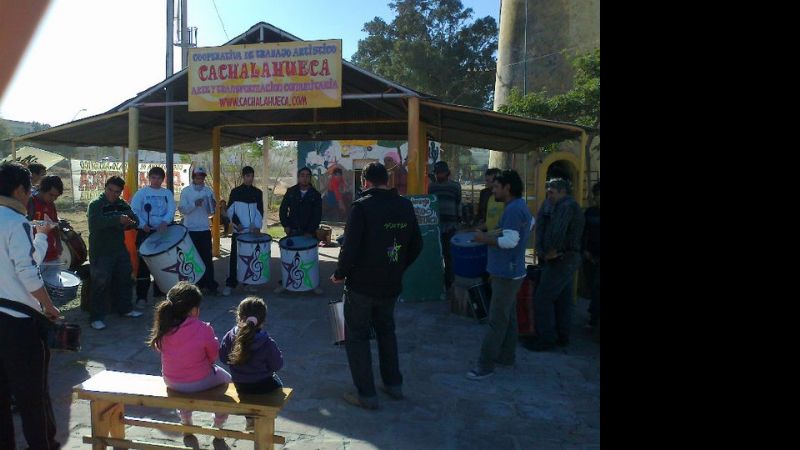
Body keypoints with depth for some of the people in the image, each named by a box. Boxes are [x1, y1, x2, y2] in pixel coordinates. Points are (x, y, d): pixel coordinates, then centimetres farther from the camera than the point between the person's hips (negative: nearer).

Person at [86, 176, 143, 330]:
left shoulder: (122, 204, 9)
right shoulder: (95, 205, -11)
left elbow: (135, 220, 8)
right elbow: (95, 223, -29)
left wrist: (129, 223, -15)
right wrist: (118, 220, -39)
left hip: (120, 249, 7)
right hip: (101, 252, -7)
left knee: (124, 279, 15)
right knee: (101, 284, -5)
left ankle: (125, 308, 30)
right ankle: (96, 317, 4)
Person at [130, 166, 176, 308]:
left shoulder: (167, 193, 8)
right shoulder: (141, 192, 0)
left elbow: (171, 210, -4)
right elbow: (134, 210, -7)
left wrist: (164, 222, -22)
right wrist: (143, 224, -20)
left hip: (163, 232, 3)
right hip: (146, 232, -3)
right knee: (144, 264, -4)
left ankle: (159, 292, 25)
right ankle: (141, 297, -1)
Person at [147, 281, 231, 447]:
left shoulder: (164, 328, -13)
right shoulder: (203, 329, -26)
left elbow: (160, 349, 6)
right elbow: (213, 356, -11)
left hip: (171, 382, 5)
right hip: (199, 383, -4)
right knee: (225, 378, 27)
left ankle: (186, 424, 51)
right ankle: (218, 430, 30)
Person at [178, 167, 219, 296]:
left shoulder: (208, 191, 6)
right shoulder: (186, 191, -1)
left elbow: (210, 212, 8)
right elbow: (182, 209, -9)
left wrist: (213, 207, -14)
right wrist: (194, 204, -24)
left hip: (204, 229, 2)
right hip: (190, 230, -2)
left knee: (207, 258, 1)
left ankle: (210, 286, 5)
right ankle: (195, 285, 16)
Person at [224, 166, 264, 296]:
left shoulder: (258, 193, 7)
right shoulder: (235, 192, 2)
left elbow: (260, 212, 4)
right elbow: (230, 210, 0)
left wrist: (256, 225, -9)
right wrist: (236, 223, -12)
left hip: (253, 231, 2)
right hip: (238, 230, -2)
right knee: (235, 256, -3)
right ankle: (230, 284, 2)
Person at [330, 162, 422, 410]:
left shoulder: (362, 206, -15)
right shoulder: (405, 205, 2)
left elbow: (351, 247, -19)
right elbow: (416, 245, 9)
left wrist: (339, 274, -4)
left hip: (361, 285, -6)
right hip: (391, 285, 6)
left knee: (357, 336, 9)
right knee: (386, 331, 24)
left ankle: (366, 394, 13)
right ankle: (394, 384, 31)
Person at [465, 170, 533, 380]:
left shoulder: (513, 209, -20)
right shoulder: (521, 206, 12)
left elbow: (509, 241, -27)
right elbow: (530, 223, 31)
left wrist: (484, 239, -13)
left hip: (507, 274, -11)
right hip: (510, 271, 11)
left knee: (497, 321, -6)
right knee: (508, 316, 18)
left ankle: (486, 365, -1)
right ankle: (506, 356, 29)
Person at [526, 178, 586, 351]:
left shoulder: (566, 206, -15)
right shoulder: (572, 206, 17)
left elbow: (558, 232, -29)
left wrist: (552, 251, -15)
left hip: (560, 260, -10)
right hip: (571, 259, 10)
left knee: (542, 299, -6)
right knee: (563, 300, 15)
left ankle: (547, 339, 0)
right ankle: (563, 337, 24)